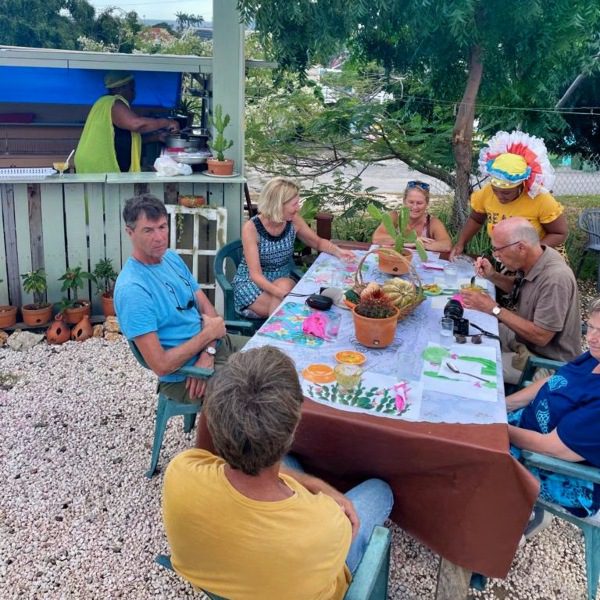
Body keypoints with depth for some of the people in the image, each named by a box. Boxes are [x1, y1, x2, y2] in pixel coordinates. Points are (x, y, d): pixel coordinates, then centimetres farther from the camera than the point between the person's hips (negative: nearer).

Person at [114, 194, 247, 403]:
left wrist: (208, 353, -13)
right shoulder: (132, 290, -23)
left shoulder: (171, 258, 4)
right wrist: (208, 333, -15)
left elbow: (206, 307, 5)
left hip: (213, 346, 8)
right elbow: (161, 366, -26)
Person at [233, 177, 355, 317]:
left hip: (282, 282, 4)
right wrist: (282, 292, -40)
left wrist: (337, 251, -10)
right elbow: (255, 274, -24)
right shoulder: (251, 228, -20)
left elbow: (318, 242, 11)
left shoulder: (294, 221, -8)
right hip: (250, 284, -4)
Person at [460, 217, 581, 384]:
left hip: (546, 361, -8)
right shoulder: (530, 259, -8)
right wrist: (492, 276, -6)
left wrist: (494, 309, -25)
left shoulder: (555, 279, -33)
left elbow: (540, 336, -30)